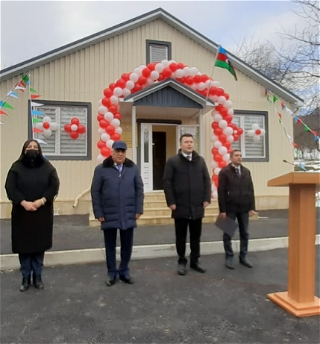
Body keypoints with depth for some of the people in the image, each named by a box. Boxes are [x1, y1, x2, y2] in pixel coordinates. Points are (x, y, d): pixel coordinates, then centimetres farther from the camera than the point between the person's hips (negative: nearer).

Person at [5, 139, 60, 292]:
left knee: (39, 245, 7)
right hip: (22, 213, 0)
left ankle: (38, 277, 21)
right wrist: (23, 202, -19)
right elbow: (10, 187, -7)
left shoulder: (47, 167, 3)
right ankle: (25, 278, 19)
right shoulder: (16, 167, 1)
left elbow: (54, 186, -5)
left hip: (42, 213, 1)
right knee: (23, 246, 4)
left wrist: (41, 201, -17)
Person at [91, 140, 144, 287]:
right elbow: (95, 192, -3)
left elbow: (139, 189, 5)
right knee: (110, 246, 11)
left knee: (127, 245, 11)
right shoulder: (101, 169, -4)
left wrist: (138, 209, 0)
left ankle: (124, 271, 28)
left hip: (128, 215, 2)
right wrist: (98, 213, -6)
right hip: (109, 215, -1)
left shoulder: (133, 168, 3)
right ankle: (112, 273, 25)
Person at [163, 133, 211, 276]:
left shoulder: (200, 160, 9)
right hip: (180, 207, -3)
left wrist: (206, 198, 0)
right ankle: (182, 262, 22)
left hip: (197, 206, 3)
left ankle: (195, 261, 26)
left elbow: (207, 180, 9)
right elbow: (167, 182, -6)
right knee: (181, 237, 8)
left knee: (196, 236, 13)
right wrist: (171, 202, -11)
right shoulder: (172, 161, -3)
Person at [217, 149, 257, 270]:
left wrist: (252, 207, 3)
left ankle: (243, 257, 22)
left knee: (244, 233, 10)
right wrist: (222, 210, -12)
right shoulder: (224, 172, -5)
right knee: (228, 234, 4)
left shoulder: (246, 171, 9)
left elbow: (251, 190, 9)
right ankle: (229, 258, 15)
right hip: (230, 208, -4)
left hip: (244, 208, 4)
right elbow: (221, 192, -8)